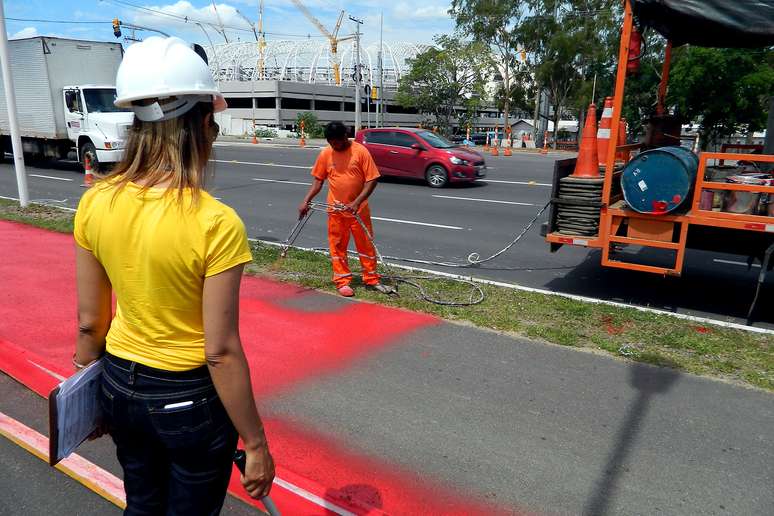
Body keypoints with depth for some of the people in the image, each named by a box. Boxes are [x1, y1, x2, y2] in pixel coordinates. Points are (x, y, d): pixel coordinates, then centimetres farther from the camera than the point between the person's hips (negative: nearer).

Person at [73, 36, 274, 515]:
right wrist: (256, 445, -10)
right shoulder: (216, 223, -25)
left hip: (120, 386, 5)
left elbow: (90, 322, 0)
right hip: (190, 398, -5)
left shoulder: (95, 204, -9)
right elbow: (221, 351, -21)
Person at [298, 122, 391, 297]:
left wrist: (357, 202, -20)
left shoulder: (361, 151, -10)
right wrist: (306, 201, -6)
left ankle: (372, 279, 21)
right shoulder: (325, 154, -1)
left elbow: (372, 179, -11)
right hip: (336, 210, 2)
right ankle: (342, 281, 17)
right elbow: (318, 180, 6)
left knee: (366, 244, 7)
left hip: (359, 208, -2)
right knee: (337, 246, 6)